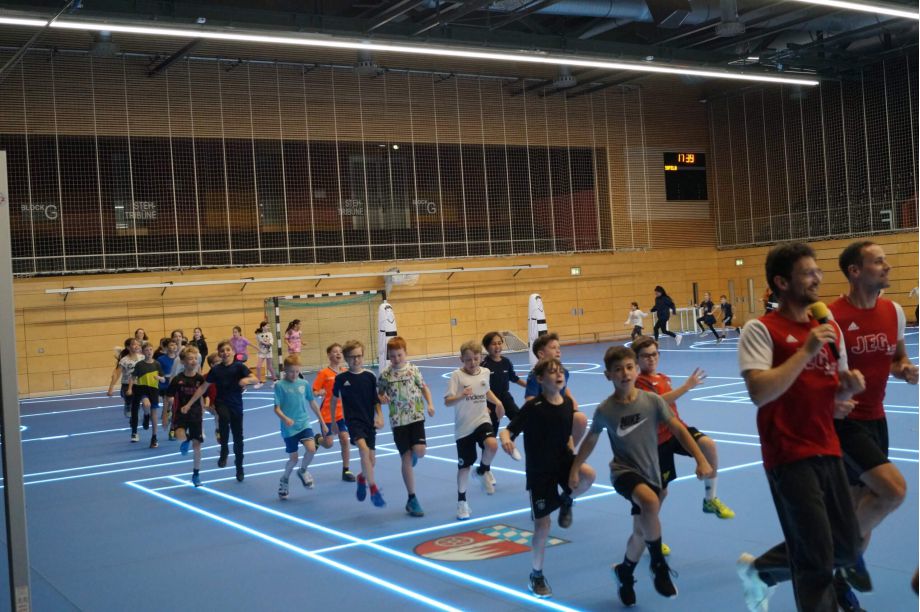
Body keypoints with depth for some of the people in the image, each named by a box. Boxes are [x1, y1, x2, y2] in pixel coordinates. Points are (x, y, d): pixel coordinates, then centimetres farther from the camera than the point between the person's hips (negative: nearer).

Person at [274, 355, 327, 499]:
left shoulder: (304, 384, 2)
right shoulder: (280, 385, -8)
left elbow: (312, 403, 13)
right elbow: (277, 408, -10)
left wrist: (322, 422, 17)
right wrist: (285, 418, -31)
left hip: (304, 424, 3)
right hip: (289, 428, -3)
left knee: (311, 448, -19)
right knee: (293, 458, 4)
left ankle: (302, 471, 11)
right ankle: (284, 480, 34)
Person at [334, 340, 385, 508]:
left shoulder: (370, 377, 1)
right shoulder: (341, 378, -2)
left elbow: (376, 401, 6)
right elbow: (335, 399, 12)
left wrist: (379, 416, -10)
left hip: (369, 422, 3)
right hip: (353, 421, -3)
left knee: (371, 460, 7)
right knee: (363, 448, -28)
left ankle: (362, 477, 42)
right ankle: (374, 489, -25)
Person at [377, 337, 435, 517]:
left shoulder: (413, 369, 1)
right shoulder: (385, 375, 0)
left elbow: (424, 388, 10)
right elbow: (379, 394, 10)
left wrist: (430, 404, -3)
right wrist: (381, 399, -13)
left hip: (416, 416, 0)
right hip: (398, 421, 0)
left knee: (419, 451, -17)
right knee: (406, 460, 1)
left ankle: (412, 455, 25)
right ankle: (412, 499, 10)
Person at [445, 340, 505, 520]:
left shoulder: (485, 372, 3)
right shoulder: (457, 375, -12)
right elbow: (447, 402, -18)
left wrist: (497, 401, 12)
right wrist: (461, 396, -35)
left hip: (482, 420, 2)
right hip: (463, 426, -2)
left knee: (492, 445, -28)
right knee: (464, 466, 5)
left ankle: (483, 471, 4)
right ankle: (462, 502, 25)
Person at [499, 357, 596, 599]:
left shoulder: (568, 404, -1)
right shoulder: (532, 407, -17)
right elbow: (509, 429, -19)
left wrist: (572, 450, 5)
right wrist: (506, 440, -39)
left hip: (563, 461, 4)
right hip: (539, 470, -4)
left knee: (588, 474, -30)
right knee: (543, 524, 2)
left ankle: (566, 500, 5)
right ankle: (536, 574, 25)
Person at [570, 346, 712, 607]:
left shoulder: (652, 401, -10)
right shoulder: (604, 410, -10)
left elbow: (678, 429, -6)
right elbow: (591, 440, 7)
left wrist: (700, 460, -14)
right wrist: (574, 469, 12)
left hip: (650, 474, 3)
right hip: (624, 471, -3)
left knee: (641, 532, 13)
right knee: (651, 502, -35)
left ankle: (624, 572, 44)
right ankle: (659, 564, -16)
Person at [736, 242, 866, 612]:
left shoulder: (830, 328, 10)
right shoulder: (761, 329, -10)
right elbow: (759, 393, -23)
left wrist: (849, 388, -4)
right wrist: (806, 351, -23)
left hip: (828, 452, 7)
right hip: (789, 456, -7)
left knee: (847, 548, 15)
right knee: (817, 561, -2)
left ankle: (758, 570, 35)